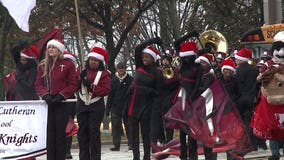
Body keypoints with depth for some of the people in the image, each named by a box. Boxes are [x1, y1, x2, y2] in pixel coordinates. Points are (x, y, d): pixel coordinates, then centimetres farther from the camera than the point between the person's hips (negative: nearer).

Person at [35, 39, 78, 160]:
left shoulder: (68, 65, -1)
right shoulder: (43, 65, 12)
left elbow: (73, 85, -4)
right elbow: (39, 84, 11)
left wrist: (61, 95, -14)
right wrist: (45, 95, -7)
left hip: (62, 103, -4)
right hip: (48, 103, 4)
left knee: (60, 132, -3)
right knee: (49, 132, 3)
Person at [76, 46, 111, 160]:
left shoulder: (104, 74, 0)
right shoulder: (83, 72, 12)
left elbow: (106, 90, -10)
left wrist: (92, 87, -19)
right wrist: (81, 78, -10)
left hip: (96, 106, -4)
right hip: (82, 105, 4)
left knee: (94, 131, -5)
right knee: (82, 131, 3)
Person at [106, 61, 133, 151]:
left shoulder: (130, 79, 0)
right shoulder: (114, 80, 8)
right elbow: (110, 95, 11)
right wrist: (108, 108, 8)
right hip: (116, 106, 2)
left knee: (128, 125, 3)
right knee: (116, 125, -1)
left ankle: (131, 143, 11)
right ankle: (116, 145, 2)